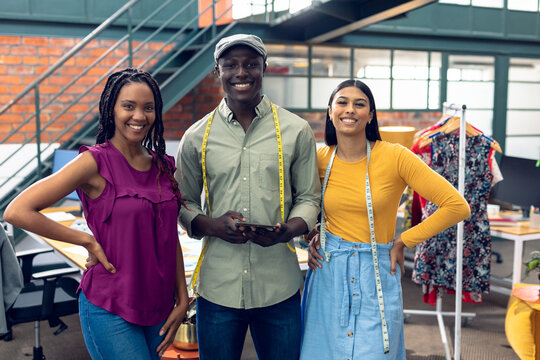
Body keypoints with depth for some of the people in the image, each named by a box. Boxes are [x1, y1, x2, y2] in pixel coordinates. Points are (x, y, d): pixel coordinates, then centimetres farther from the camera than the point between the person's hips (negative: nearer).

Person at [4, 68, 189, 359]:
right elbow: (17, 211, -17)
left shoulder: (164, 166, 5)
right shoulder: (95, 163, -12)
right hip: (109, 311, -6)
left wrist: (182, 299, 9)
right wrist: (89, 242, -14)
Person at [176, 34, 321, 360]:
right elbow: (183, 204, 10)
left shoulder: (296, 130, 1)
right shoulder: (197, 136, 3)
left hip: (279, 287, 0)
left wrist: (287, 231, -14)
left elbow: (309, 198, 6)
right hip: (217, 287, 1)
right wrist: (212, 225, -12)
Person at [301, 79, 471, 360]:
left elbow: (457, 206, -11)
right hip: (327, 274, 3)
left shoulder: (394, 156, -12)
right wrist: (313, 235, 1)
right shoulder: (319, 160, -2)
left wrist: (402, 241, -7)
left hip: (376, 276, -2)